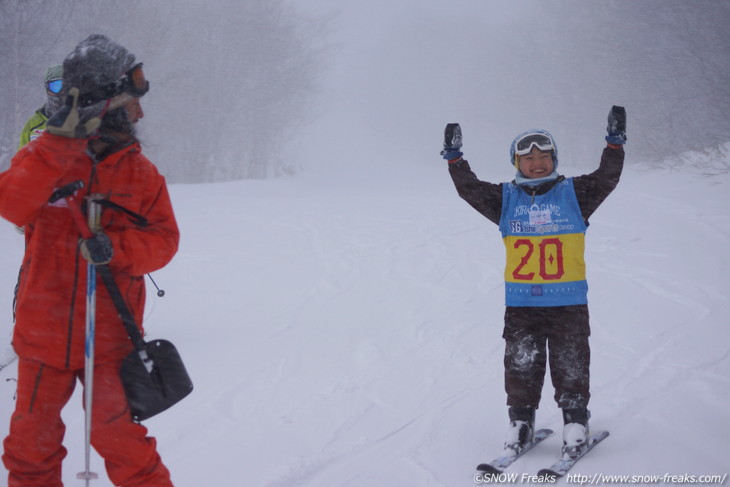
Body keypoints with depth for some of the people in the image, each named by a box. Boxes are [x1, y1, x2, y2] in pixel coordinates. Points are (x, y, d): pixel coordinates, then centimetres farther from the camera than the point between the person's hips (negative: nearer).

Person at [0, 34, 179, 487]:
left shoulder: (141, 172, 0)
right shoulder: (42, 157, -3)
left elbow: (163, 239, -3)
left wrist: (115, 247, -23)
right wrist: (59, 144, -27)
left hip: (109, 339, -1)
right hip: (43, 332, 1)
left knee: (118, 437, -2)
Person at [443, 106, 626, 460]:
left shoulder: (573, 193, 4)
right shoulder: (506, 199, 7)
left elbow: (606, 178, -5)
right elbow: (470, 189, 2)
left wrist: (615, 144, -15)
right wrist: (454, 158, -7)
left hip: (568, 301, -1)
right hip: (521, 303, 2)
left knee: (570, 365, 2)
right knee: (521, 365, 6)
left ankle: (575, 421, 13)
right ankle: (520, 422, 17)